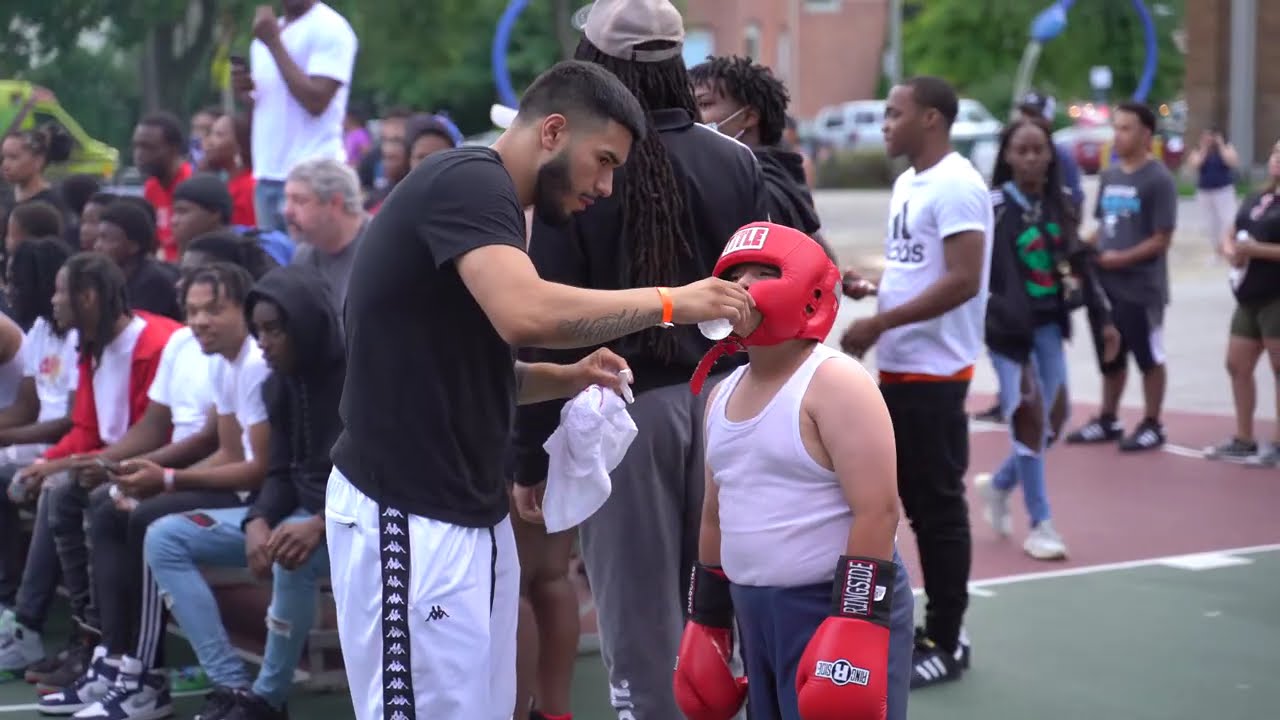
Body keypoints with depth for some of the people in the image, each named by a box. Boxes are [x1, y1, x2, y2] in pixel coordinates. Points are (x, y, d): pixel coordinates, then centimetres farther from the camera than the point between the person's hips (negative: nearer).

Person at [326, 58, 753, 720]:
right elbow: (527, 315, -32)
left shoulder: (483, 197, 18)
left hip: (469, 512, 10)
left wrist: (567, 379, 6)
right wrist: (668, 302, -20)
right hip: (409, 516, -10)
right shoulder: (469, 182, -14)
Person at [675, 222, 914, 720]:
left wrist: (859, 625, -23)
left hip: (837, 605, -8)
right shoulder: (722, 396, 12)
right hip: (757, 613, 9)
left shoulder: (835, 383, -13)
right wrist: (707, 622, 20)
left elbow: (877, 511, -19)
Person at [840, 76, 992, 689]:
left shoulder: (957, 186, -16)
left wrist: (877, 324, -22)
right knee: (916, 501, 14)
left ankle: (946, 642, 5)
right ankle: (932, 628, 24)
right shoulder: (908, 183, 14)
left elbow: (962, 281, -23)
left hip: (934, 373, -10)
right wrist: (868, 283, 5)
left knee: (939, 506, -3)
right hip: (897, 368, 10)